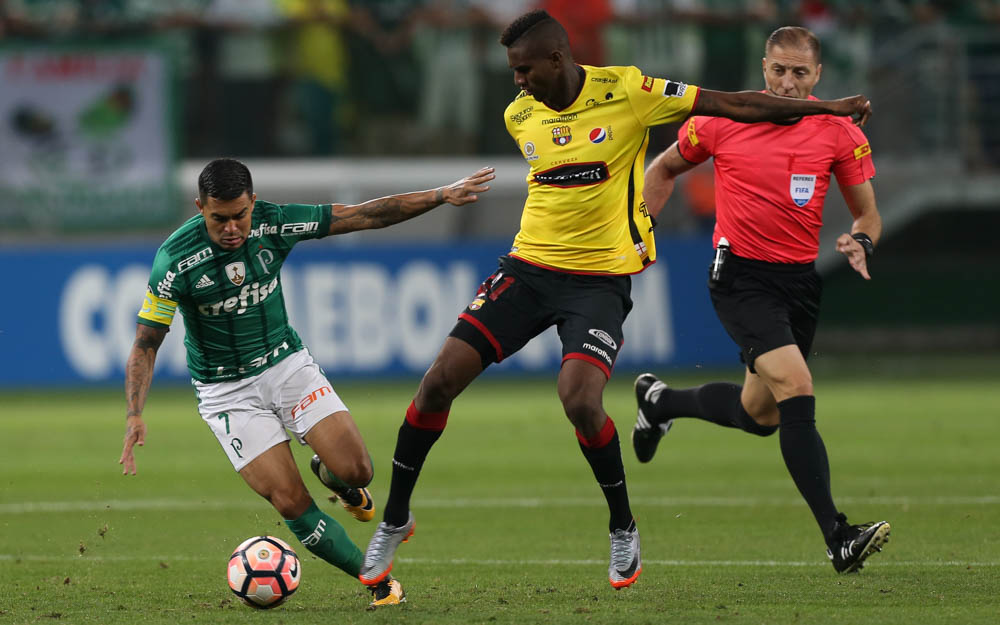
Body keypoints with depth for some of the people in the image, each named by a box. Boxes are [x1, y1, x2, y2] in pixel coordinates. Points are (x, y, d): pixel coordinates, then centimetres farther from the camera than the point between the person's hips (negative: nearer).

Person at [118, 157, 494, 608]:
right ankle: (379, 582, 4)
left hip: (286, 363, 3)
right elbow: (145, 346, -16)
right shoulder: (175, 261, -22)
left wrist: (443, 195, -8)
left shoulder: (274, 223, -14)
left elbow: (364, 216, -6)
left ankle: (328, 472, 24)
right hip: (227, 391, -3)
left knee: (355, 469, -14)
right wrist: (135, 416, -28)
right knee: (292, 503, -14)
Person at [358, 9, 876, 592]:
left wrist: (828, 107, -4)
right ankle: (395, 519, 10)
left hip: (600, 277, -4)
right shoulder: (520, 116, 4)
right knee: (440, 380, -7)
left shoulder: (626, 91, -11)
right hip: (529, 265, 4)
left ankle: (624, 528, 1)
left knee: (580, 402, -24)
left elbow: (731, 104, -7)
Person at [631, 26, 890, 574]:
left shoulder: (840, 134, -2)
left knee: (760, 414, 16)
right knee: (797, 389, -23)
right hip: (741, 277, -5)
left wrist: (861, 241, -16)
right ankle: (838, 538, -27)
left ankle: (660, 400, 47)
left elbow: (867, 212, 6)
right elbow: (665, 168, 12)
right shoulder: (721, 122, -7)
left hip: (800, 280, 5)